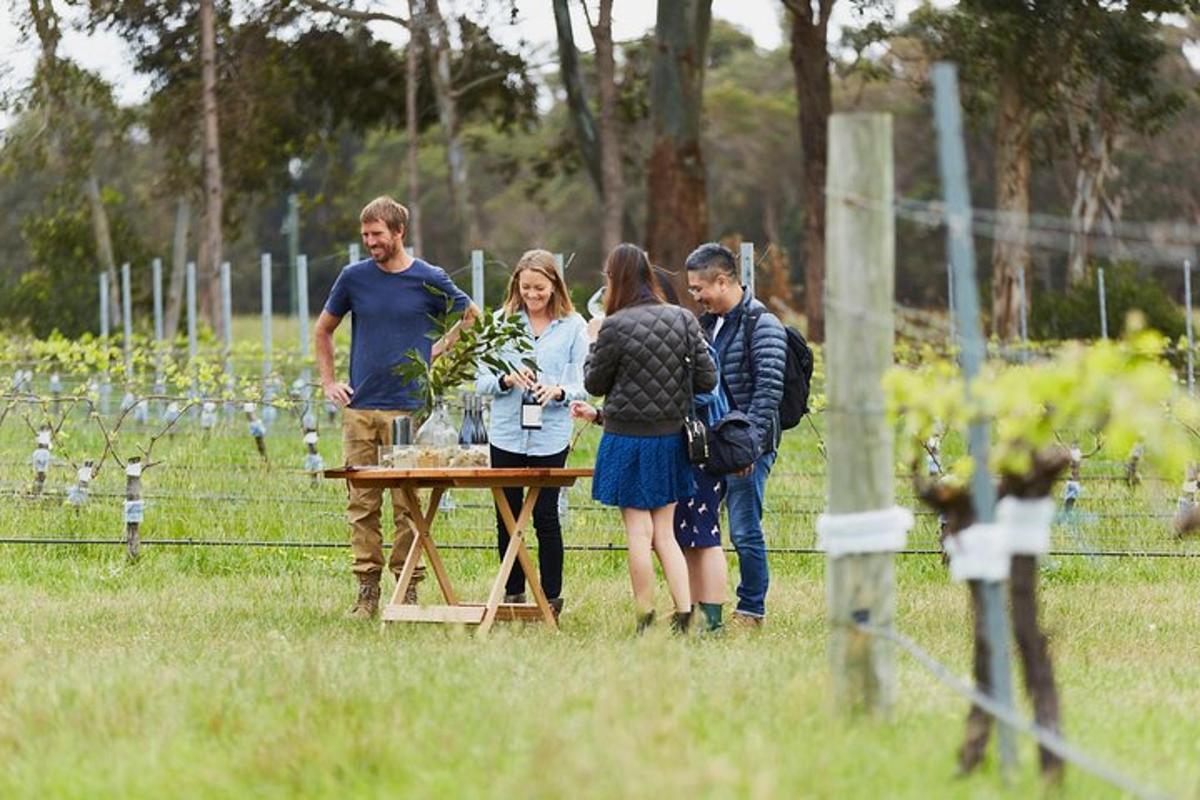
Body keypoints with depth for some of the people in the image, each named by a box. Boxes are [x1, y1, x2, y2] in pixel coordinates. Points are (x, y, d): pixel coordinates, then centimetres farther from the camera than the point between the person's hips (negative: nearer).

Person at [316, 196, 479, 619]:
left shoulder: (430, 280, 1)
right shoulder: (354, 278, 7)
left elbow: (471, 318, 18)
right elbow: (323, 331, 21)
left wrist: (437, 351, 8)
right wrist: (329, 382, 12)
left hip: (408, 408, -2)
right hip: (359, 407, 2)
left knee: (407, 505, -2)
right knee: (361, 506, 2)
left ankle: (408, 590, 4)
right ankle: (367, 592, 6)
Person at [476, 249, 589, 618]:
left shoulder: (573, 326, 4)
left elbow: (582, 386, 2)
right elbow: (481, 381, 6)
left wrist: (559, 391, -19)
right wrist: (506, 380, -15)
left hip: (551, 436, -2)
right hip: (506, 433, 2)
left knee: (545, 516, -2)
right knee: (506, 517, 6)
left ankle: (551, 597, 9)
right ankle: (513, 594, 19)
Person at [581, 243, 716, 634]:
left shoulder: (616, 327, -15)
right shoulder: (682, 319, 0)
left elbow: (595, 383, -3)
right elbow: (708, 378, 1)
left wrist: (594, 346, 11)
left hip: (628, 439, -5)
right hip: (670, 437, 5)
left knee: (639, 532, 2)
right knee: (665, 533, 12)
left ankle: (646, 619, 4)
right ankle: (684, 613, 2)